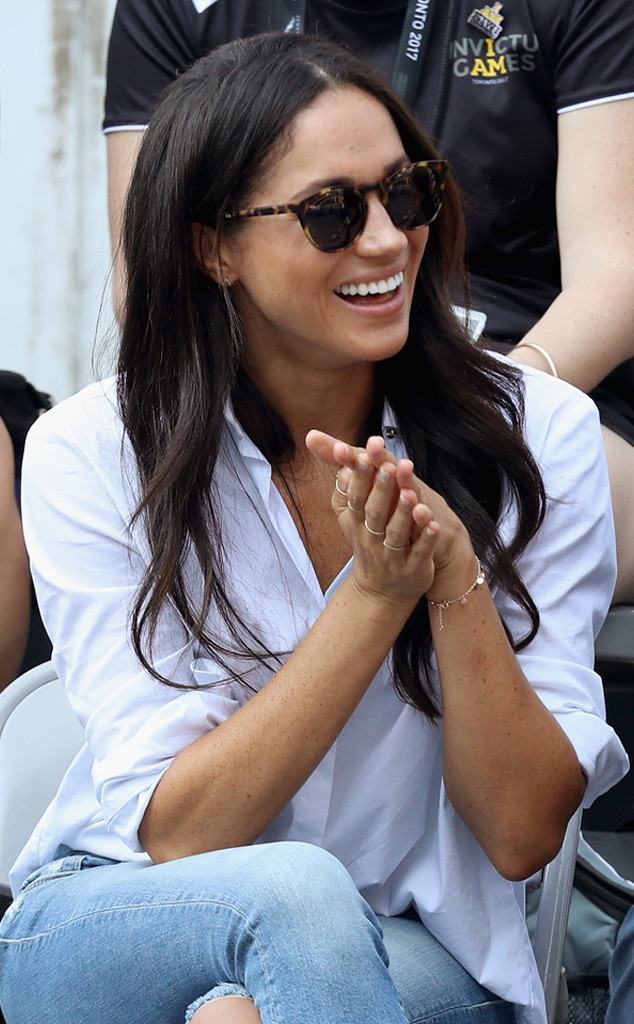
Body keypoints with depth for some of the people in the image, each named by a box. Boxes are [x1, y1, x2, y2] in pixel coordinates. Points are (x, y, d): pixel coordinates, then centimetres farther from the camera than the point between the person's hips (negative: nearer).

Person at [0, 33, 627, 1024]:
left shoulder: (539, 434, -7)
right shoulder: (90, 455, -9)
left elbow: (523, 833, -10)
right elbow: (178, 835, -15)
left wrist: (457, 576, -24)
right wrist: (378, 593, -24)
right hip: (117, 930, 0)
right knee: (297, 895, -32)